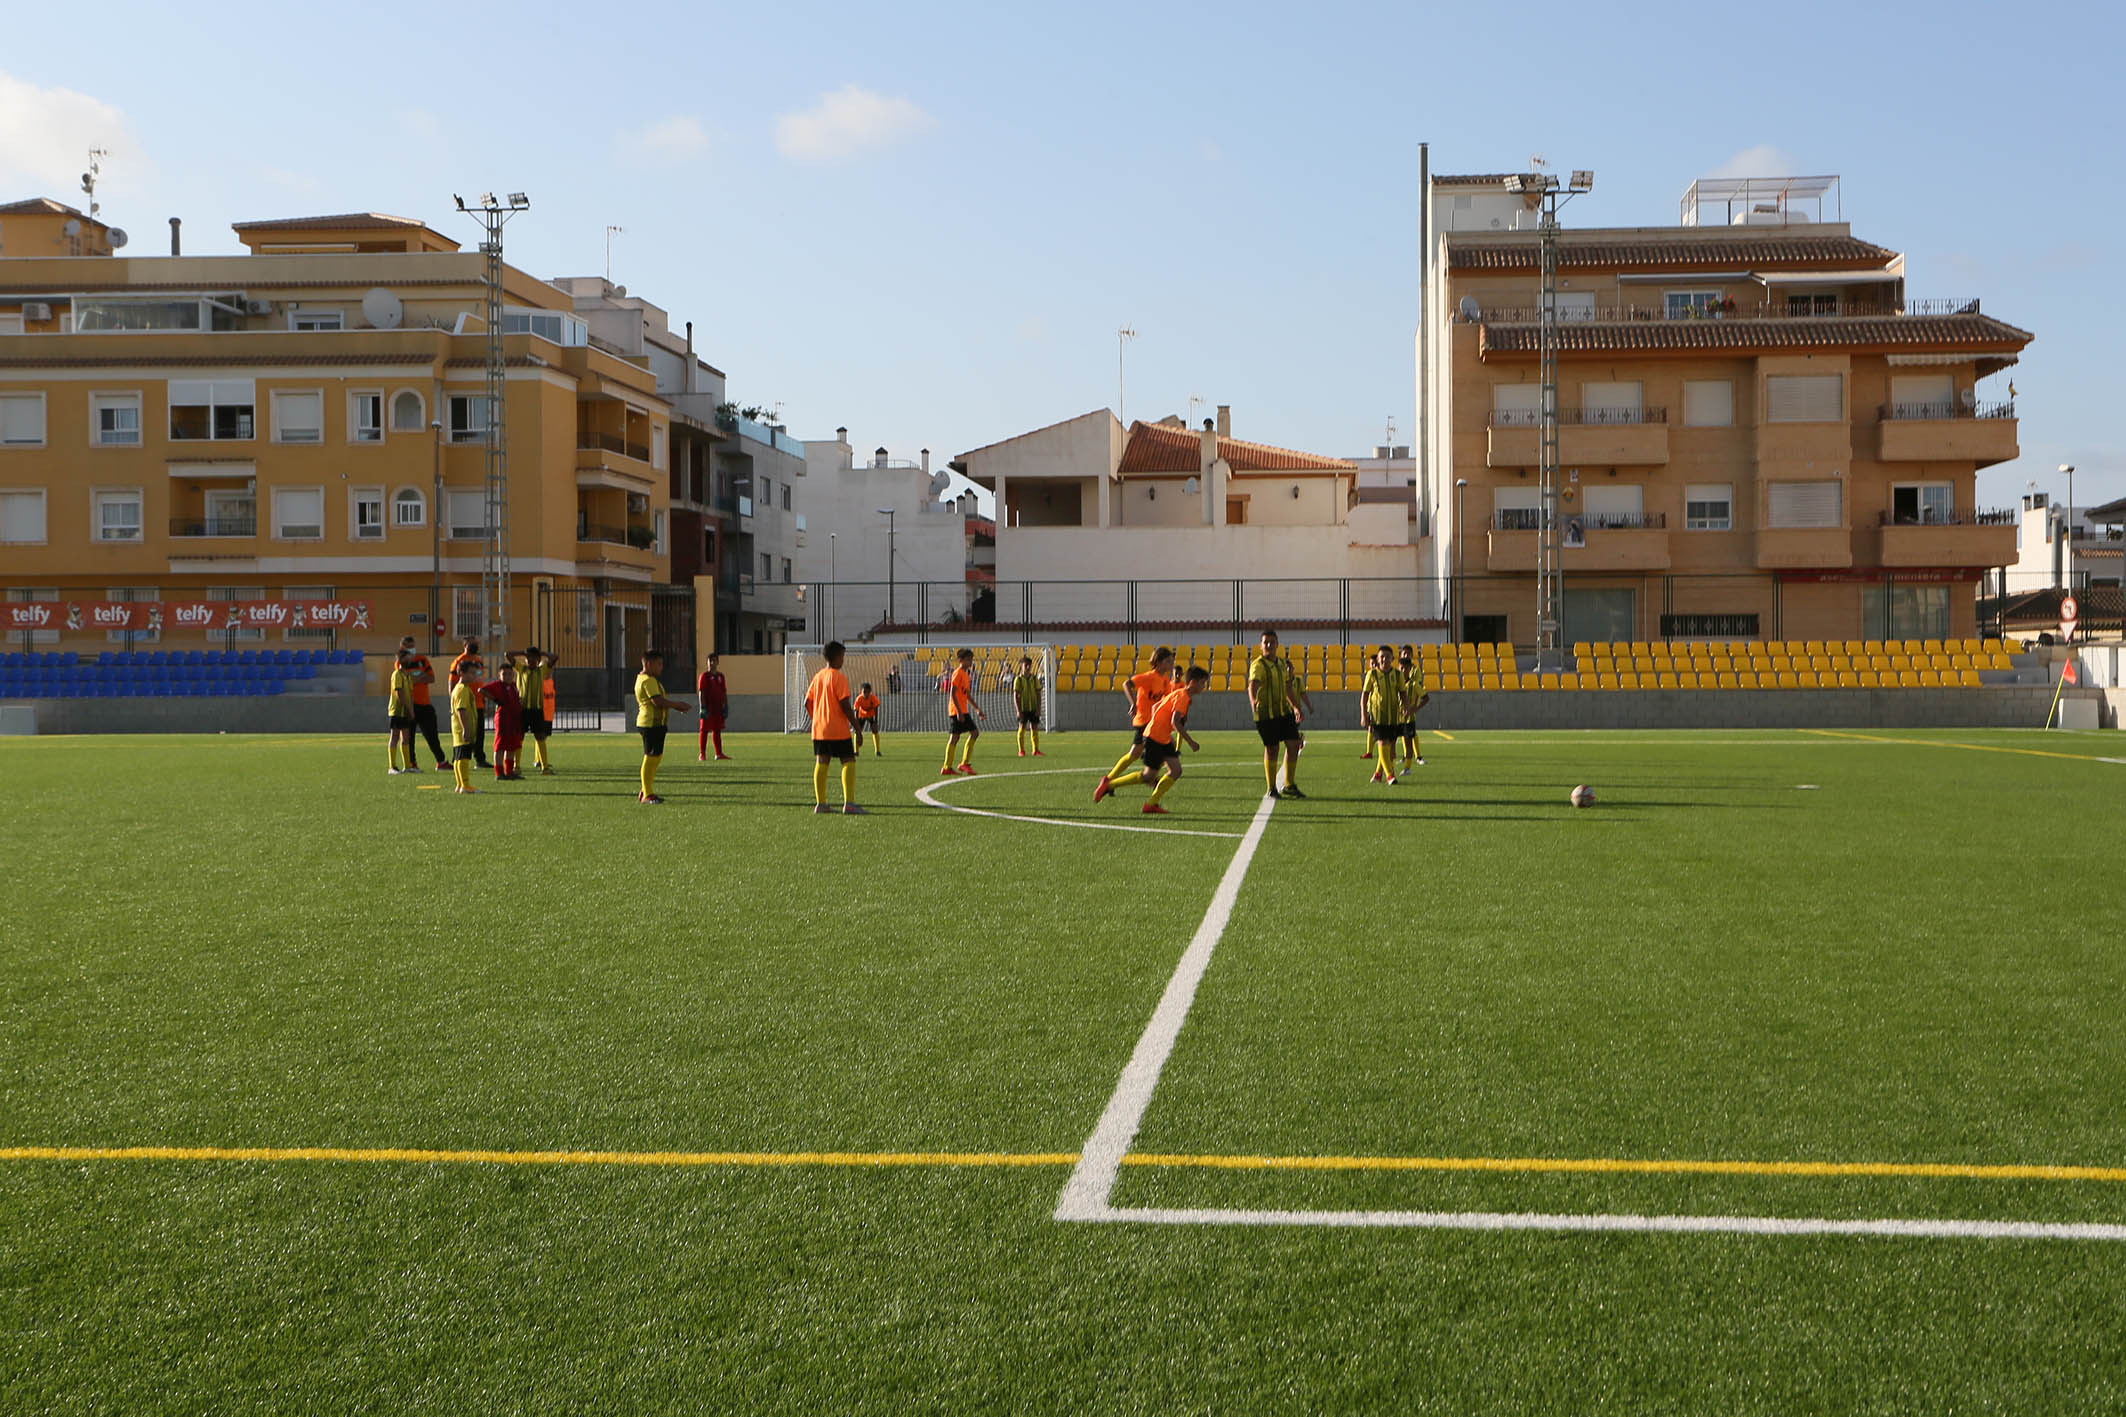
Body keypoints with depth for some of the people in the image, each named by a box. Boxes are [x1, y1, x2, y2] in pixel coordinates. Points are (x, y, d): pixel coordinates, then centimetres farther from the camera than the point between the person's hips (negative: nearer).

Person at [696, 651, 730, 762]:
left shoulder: (720, 676, 13)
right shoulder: (704, 675, -5)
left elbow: (724, 692, 16)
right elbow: (701, 692, -10)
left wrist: (725, 706, 11)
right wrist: (703, 708, -16)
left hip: (718, 707, 6)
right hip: (708, 708, -6)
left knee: (717, 730, 10)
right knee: (704, 730, -3)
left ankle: (719, 753, 15)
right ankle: (702, 754, -1)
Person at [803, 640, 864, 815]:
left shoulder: (818, 676, 10)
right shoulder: (839, 677, -11)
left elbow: (807, 702, 13)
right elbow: (845, 706, -16)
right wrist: (857, 728, -11)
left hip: (818, 729, 7)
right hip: (838, 730, -7)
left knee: (821, 764, 8)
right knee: (849, 762, -3)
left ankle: (820, 803, 8)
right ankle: (848, 803, -11)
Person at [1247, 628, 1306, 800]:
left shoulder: (1282, 662, 12)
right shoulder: (1258, 665, -13)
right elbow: (1252, 684, -31)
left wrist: (1296, 707, 29)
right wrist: (1253, 700, -51)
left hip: (1284, 710, 7)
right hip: (1266, 713, -7)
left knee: (1293, 744, 3)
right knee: (1272, 748, 0)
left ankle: (1290, 785, 15)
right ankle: (1271, 788, 13)